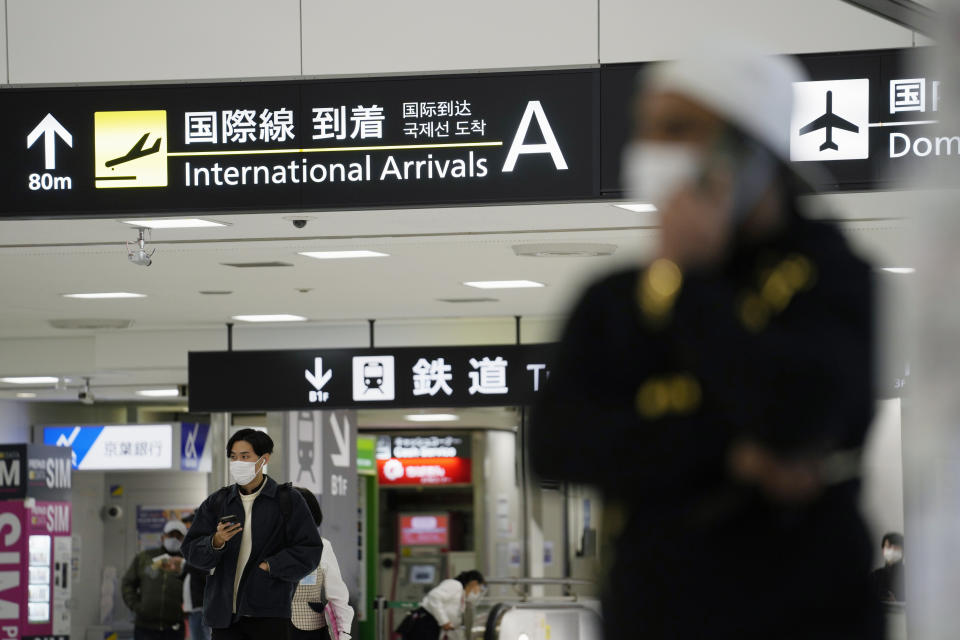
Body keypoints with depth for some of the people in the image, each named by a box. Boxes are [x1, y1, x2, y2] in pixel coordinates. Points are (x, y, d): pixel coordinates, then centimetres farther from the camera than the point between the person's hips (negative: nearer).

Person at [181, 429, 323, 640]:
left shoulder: (288, 501, 3)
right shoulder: (216, 502, 13)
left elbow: (309, 551, -2)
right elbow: (191, 550, 8)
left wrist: (268, 567, -11)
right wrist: (216, 542, -14)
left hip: (270, 616, -3)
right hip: (225, 614, 3)